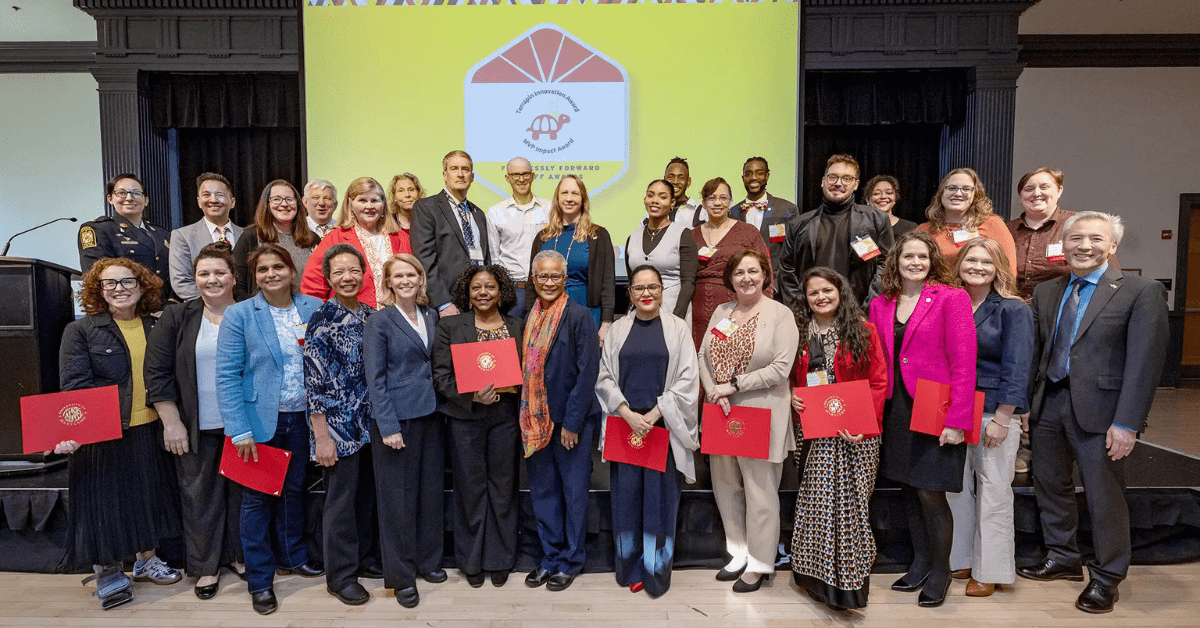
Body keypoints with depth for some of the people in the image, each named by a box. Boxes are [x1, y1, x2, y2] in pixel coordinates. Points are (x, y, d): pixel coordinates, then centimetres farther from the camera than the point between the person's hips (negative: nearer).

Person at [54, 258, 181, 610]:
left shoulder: (157, 328, 6)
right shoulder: (81, 331, -4)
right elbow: (74, 386, -11)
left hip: (149, 431, 4)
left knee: (148, 497, 15)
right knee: (105, 501, 6)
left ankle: (146, 560, 34)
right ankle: (107, 572, 25)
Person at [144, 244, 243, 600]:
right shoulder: (177, 318, 0)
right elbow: (157, 372, -2)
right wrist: (171, 423, -7)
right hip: (196, 428, 0)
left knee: (241, 491, 10)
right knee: (199, 495, 7)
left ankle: (238, 555, 28)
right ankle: (205, 566, 22)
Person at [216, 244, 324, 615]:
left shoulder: (314, 309, 1)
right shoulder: (239, 315, -6)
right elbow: (227, 375, -9)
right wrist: (240, 430, -14)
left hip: (301, 419, 3)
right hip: (259, 420, -3)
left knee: (294, 490, 17)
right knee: (257, 498, 7)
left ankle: (292, 557, 38)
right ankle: (259, 580, 21)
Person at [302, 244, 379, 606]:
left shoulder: (371, 316, 8)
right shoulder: (322, 320, -9)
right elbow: (314, 380, -11)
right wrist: (322, 436, -14)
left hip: (370, 423, 6)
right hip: (338, 424, -5)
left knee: (367, 493, 13)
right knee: (341, 498, 3)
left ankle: (362, 559, 30)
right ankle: (341, 575, 17)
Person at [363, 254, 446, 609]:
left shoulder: (431, 316, 9)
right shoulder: (379, 322, -7)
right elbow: (375, 379, -10)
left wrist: (438, 404, 5)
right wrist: (388, 426, -14)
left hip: (430, 415, 5)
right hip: (396, 417, -5)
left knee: (431, 489, 12)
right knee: (399, 496, 3)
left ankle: (428, 560, 29)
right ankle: (401, 575, 16)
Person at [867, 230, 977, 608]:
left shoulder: (951, 299, -8)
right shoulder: (881, 305, 8)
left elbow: (963, 364, -12)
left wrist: (957, 421, -16)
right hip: (896, 412, 5)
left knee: (930, 494, -1)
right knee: (908, 490, 13)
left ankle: (940, 572, 20)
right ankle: (920, 564, 30)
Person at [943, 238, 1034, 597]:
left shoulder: (1013, 310, -6)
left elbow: (1016, 370, -11)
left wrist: (1001, 419, -15)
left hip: (995, 413, -5)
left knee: (993, 493, 4)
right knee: (956, 487, 11)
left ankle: (989, 571, 17)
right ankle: (960, 561, 25)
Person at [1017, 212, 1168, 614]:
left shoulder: (1142, 292, -7)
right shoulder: (1046, 292, 9)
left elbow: (1144, 362, -12)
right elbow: (1036, 351, 10)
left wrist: (1126, 423, -17)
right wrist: (1024, 404, 6)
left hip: (1099, 411, -5)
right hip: (1049, 405, 5)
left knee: (1104, 496, 5)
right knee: (1050, 486, 17)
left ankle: (1106, 577, 25)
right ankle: (1062, 558, 37)